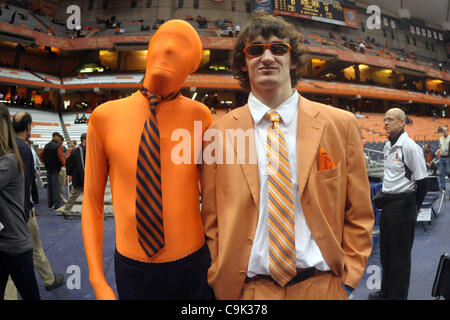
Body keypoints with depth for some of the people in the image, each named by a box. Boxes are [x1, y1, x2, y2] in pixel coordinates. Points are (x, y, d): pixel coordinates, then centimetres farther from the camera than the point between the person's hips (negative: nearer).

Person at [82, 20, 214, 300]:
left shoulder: (199, 116, -9)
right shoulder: (105, 117, -7)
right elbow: (92, 203, 0)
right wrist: (98, 282, -2)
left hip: (192, 267, 0)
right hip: (132, 270, 1)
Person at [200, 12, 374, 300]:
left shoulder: (341, 125, -4)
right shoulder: (218, 133, -5)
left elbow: (359, 215, 1)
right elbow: (212, 221, 0)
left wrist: (348, 279, -3)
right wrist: (220, 282, -3)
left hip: (322, 285, 1)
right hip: (247, 287, 0)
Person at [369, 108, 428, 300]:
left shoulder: (410, 147, -15)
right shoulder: (388, 146, 11)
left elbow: (422, 180, -13)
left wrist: (414, 207, -3)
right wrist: (385, 196, 16)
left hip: (403, 206, -9)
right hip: (387, 203, 9)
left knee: (400, 255, 3)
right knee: (385, 251, 19)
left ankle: (398, 295, 18)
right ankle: (386, 291, 36)